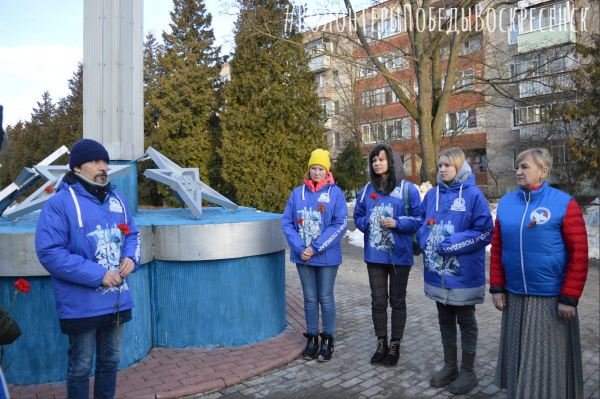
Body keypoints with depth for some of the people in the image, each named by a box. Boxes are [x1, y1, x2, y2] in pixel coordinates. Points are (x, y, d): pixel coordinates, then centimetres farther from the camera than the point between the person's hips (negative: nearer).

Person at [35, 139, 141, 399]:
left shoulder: (117, 200, 7)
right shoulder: (60, 203, -12)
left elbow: (133, 234, 15)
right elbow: (49, 252, -18)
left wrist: (132, 258, -7)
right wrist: (98, 275, -21)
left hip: (117, 300, 6)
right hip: (81, 305, -6)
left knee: (111, 361, 21)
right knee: (80, 368, 11)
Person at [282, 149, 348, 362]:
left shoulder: (335, 192, -5)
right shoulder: (298, 193, 2)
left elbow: (340, 224, -11)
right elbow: (287, 222, 1)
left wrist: (316, 248, -15)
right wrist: (299, 248, -12)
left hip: (327, 256, -2)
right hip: (302, 256, 3)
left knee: (325, 298, 8)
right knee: (310, 298, 13)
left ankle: (328, 340, 23)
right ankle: (312, 339, 27)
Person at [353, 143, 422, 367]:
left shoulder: (407, 189, -6)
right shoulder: (367, 190, 7)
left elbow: (418, 219, -6)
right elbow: (358, 217, 12)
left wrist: (397, 223, -21)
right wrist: (367, 223, -8)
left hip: (399, 255, -3)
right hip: (374, 255, 4)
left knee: (397, 301, 10)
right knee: (378, 301, 11)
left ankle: (395, 346, 25)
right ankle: (381, 343, 28)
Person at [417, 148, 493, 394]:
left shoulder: (473, 194, -11)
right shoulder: (432, 195, 6)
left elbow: (485, 232, -14)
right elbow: (423, 226, 14)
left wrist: (450, 245, -19)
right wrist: (427, 243, -6)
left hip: (464, 273, -5)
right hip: (438, 272, 5)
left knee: (466, 321, 11)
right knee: (445, 320, 17)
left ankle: (468, 371, 27)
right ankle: (450, 366, 34)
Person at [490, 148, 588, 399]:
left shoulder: (564, 204, -8)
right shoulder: (506, 202, 3)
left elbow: (579, 255, -9)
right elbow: (497, 248, 6)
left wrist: (569, 298, -11)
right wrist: (497, 287, 4)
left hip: (551, 300, -4)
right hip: (515, 298, 4)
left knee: (549, 359, 9)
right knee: (518, 358, 17)